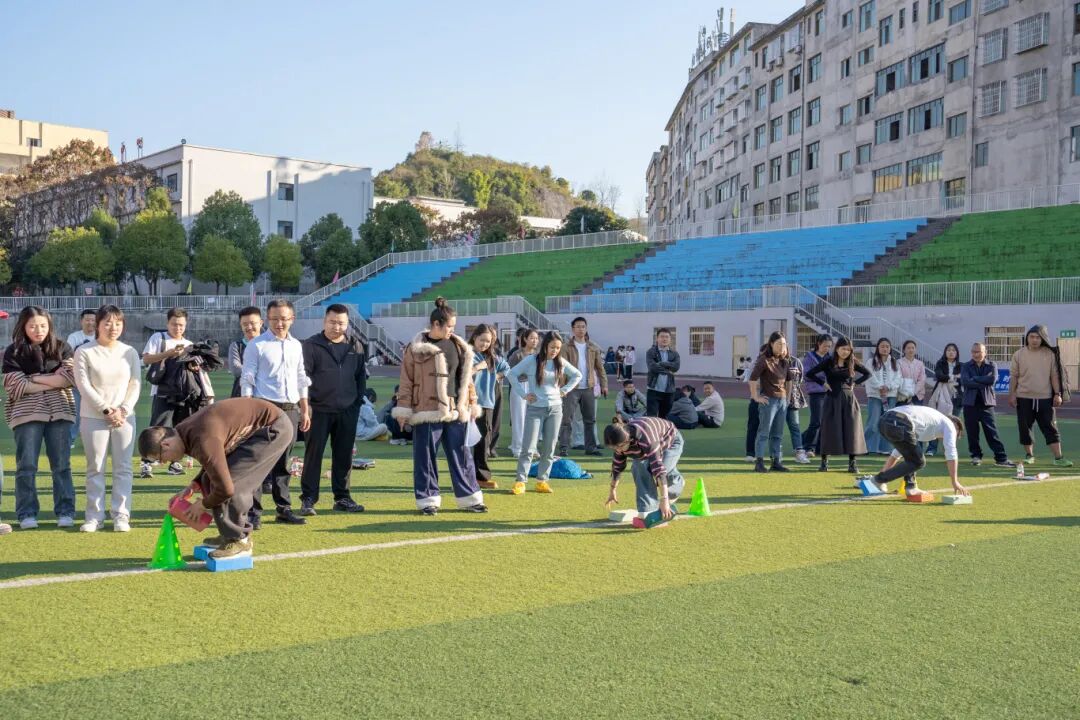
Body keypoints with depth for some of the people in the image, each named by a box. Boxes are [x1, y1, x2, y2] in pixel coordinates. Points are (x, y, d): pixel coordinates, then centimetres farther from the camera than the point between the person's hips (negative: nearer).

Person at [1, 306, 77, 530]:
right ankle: (27, 515, 7)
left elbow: (71, 377, -5)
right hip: (26, 414, -1)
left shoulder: (62, 348, 8)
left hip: (59, 412, 1)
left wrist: (36, 378, -8)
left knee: (61, 465, 3)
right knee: (26, 466, 0)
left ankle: (65, 512, 7)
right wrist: (54, 380, -7)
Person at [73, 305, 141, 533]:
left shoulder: (130, 352, 8)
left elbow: (135, 385, 5)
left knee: (123, 468, 1)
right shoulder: (84, 352, -1)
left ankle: (121, 515, 5)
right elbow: (83, 385, -7)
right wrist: (106, 410, -13)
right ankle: (95, 516, 7)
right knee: (95, 468, 2)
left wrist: (123, 411, -9)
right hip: (94, 418, -2)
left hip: (125, 417, 2)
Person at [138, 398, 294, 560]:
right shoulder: (184, 430, 1)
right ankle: (232, 535, 19)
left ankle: (239, 541, -3)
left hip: (275, 428, -10)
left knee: (232, 480, -17)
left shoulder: (202, 442, -30)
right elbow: (215, 463, 19)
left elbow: (225, 489, -26)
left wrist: (203, 504, -7)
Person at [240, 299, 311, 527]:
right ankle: (254, 512, -4)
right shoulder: (256, 345, -2)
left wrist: (305, 411, 15)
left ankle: (284, 509, 17)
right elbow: (247, 381, -6)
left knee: (283, 463, 11)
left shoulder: (296, 345, 14)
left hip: (291, 410, 5)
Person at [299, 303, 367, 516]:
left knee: (344, 456, 10)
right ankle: (308, 499, 6)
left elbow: (362, 376, 14)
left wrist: (358, 401, 6)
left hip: (347, 411, 4)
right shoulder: (311, 346, -3)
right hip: (319, 410, -3)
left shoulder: (356, 346, 8)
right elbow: (303, 376, -6)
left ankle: (343, 498, 19)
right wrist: (306, 405, -12)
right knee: (313, 454, 0)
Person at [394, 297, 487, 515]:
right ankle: (428, 500, 11)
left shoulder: (458, 346, 11)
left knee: (460, 455, 9)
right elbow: (406, 381, -3)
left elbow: (466, 376, 17)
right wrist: (403, 409, -6)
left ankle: (469, 498, 16)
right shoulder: (415, 348, -4)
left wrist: (472, 402, 15)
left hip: (455, 411, 4)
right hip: (427, 412, -4)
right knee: (426, 456, 2)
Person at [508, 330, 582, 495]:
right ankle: (520, 481, -5)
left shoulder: (561, 362, 3)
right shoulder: (531, 360, -7)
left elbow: (577, 375, 16)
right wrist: (523, 394, -5)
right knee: (528, 447, -8)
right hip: (535, 409, -3)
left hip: (555, 409, 4)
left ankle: (542, 480, 12)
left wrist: (565, 390, 6)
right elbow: (512, 373, -1)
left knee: (549, 448, 4)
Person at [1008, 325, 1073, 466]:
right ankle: (1029, 455, 19)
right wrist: (1012, 394, -1)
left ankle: (1058, 458, -2)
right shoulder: (1019, 354, 1)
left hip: (1045, 398, -1)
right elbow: (1013, 376, 3)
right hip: (1024, 398, 1)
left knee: (1050, 428, -2)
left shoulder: (1050, 354, 1)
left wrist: (1057, 394, -4)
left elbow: (1054, 375, 2)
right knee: (1024, 428, 5)